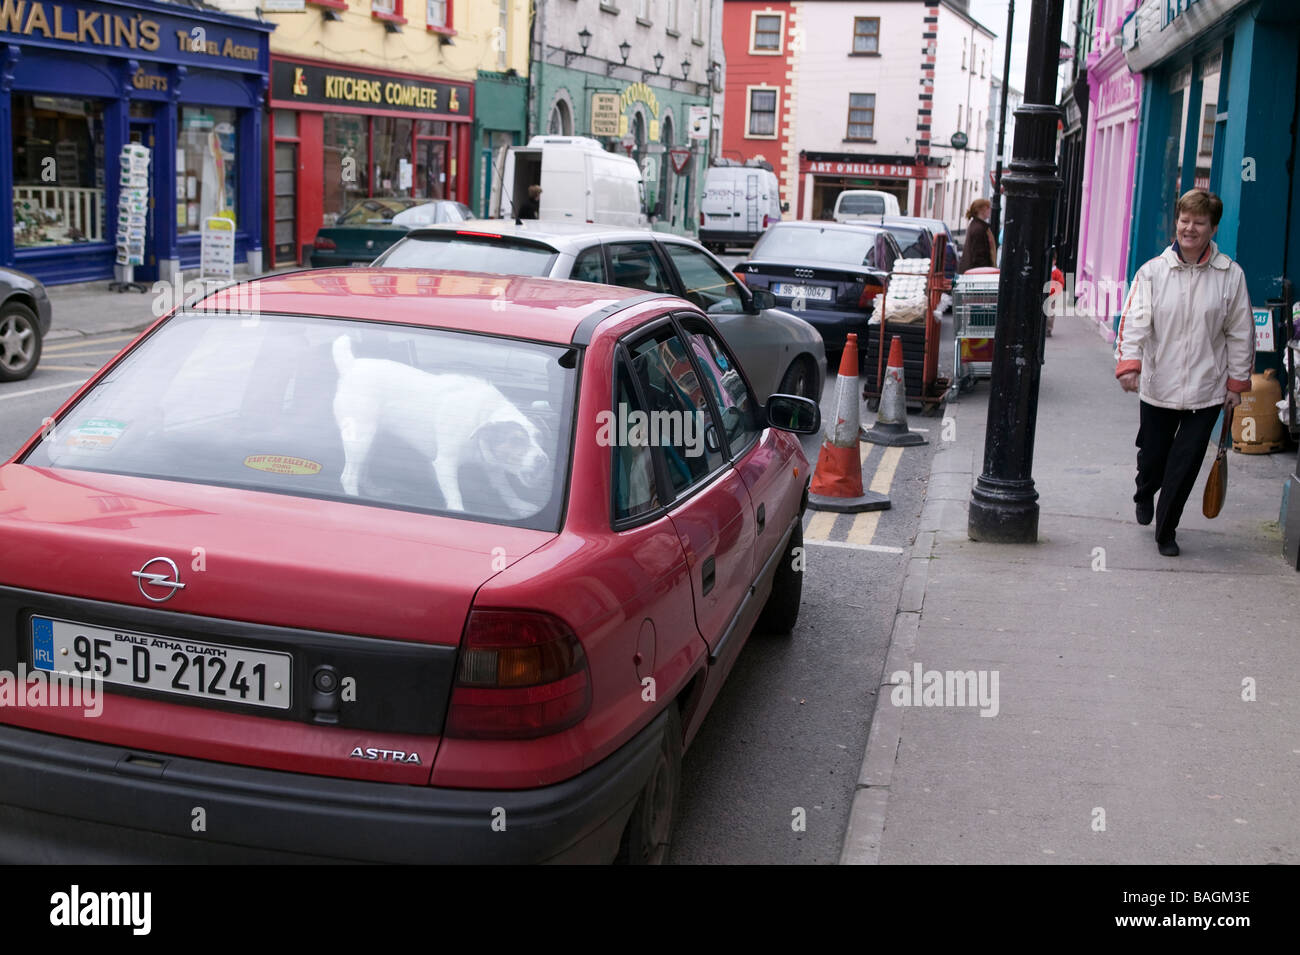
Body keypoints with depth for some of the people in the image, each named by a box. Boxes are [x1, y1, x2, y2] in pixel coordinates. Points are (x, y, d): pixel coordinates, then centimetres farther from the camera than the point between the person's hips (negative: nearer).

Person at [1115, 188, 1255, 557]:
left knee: (1185, 465, -2)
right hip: (1158, 386, 1)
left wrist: (1236, 382, 3)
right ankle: (1144, 495, 49)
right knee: (1152, 457, 14)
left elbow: (1241, 333, 4)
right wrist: (1129, 363, -28)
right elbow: (1135, 320, -12)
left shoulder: (1231, 275, -2)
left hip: (1205, 390, 0)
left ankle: (1166, 531, 17)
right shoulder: (1152, 271, -3)